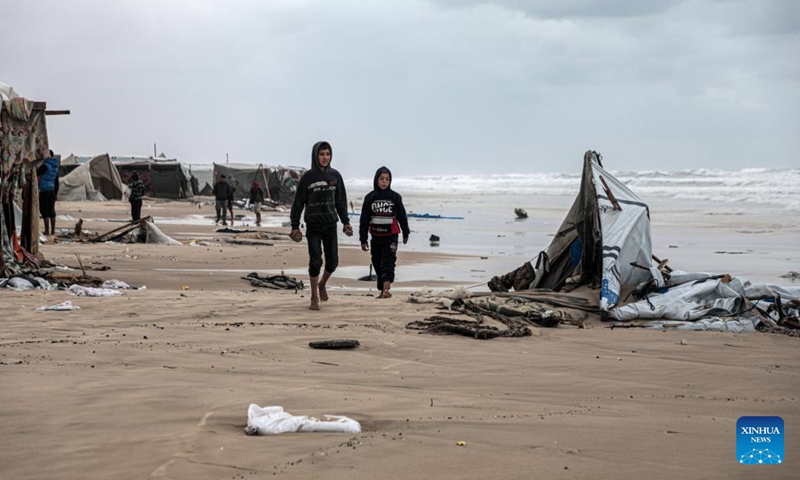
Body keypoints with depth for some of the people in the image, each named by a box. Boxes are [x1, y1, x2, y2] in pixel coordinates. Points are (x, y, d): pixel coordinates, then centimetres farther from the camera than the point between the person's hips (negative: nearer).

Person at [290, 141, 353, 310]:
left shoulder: (335, 176, 4)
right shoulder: (308, 177, -5)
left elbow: (341, 201, 11)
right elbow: (298, 203, -2)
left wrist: (345, 222, 7)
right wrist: (295, 226, -4)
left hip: (330, 225, 3)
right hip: (313, 226, -3)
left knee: (333, 261, 4)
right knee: (315, 261, -5)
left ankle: (322, 284, 33)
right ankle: (314, 298, 6)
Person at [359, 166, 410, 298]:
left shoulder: (395, 197, -2)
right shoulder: (370, 197, 1)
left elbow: (402, 216, 10)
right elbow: (364, 220, 2)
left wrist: (405, 233, 18)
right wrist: (363, 239, -1)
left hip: (391, 237, -3)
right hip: (376, 237, 3)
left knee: (388, 263, -14)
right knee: (377, 264, 9)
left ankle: (386, 290, -26)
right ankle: (382, 291, 19)